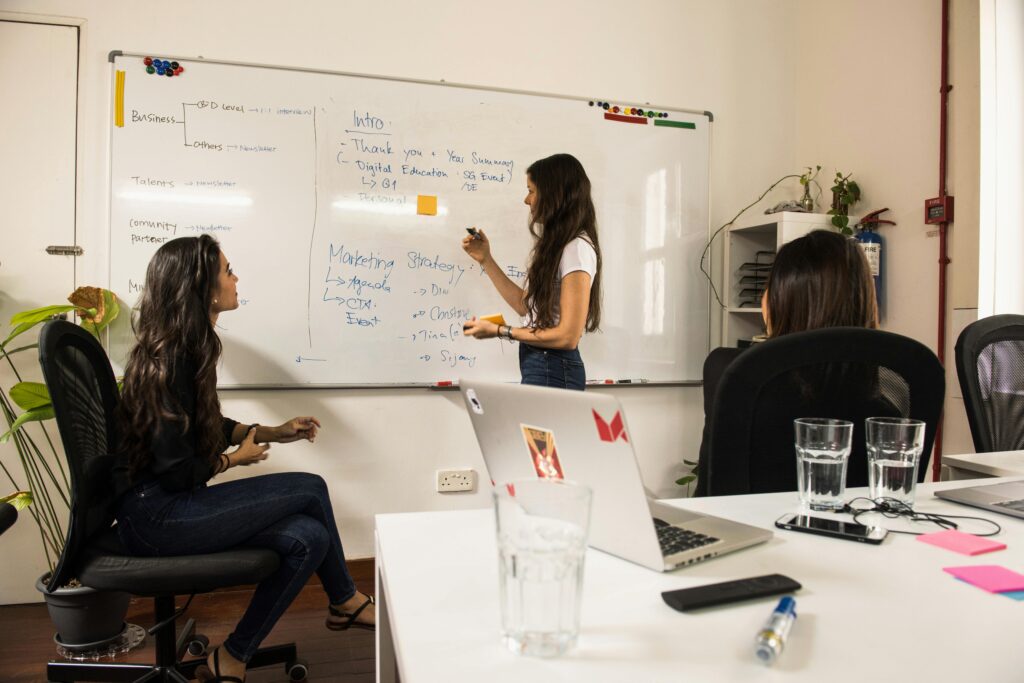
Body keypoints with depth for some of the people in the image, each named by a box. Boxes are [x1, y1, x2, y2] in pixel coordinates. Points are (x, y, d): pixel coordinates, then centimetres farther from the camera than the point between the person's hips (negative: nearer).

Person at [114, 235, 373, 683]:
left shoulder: (185, 345, 7)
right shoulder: (172, 358, -22)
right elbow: (177, 472, -22)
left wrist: (273, 433, 10)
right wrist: (235, 459, -4)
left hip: (171, 503, 9)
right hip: (155, 515, -9)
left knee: (308, 539, -6)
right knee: (310, 491, -11)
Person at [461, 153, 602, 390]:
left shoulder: (577, 248, -17)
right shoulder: (556, 245, 12)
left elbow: (568, 337, -21)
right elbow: (526, 305, 12)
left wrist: (499, 331, -17)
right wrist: (486, 260, 12)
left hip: (553, 371, -8)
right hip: (538, 363, 9)